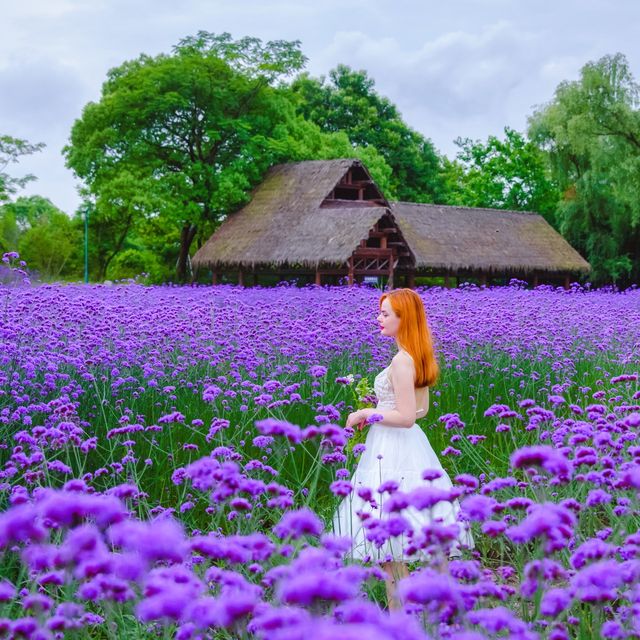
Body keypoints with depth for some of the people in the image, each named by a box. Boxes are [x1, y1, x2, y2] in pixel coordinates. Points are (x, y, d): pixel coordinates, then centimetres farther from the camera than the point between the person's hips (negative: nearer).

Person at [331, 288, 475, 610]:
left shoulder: (401, 360, -20)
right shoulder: (421, 357, 9)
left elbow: (406, 417, -22)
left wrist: (365, 414, -12)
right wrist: (378, 408, 17)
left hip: (392, 450, -10)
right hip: (411, 444, 10)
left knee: (386, 533, -2)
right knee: (425, 534, 15)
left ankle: (398, 612, 2)